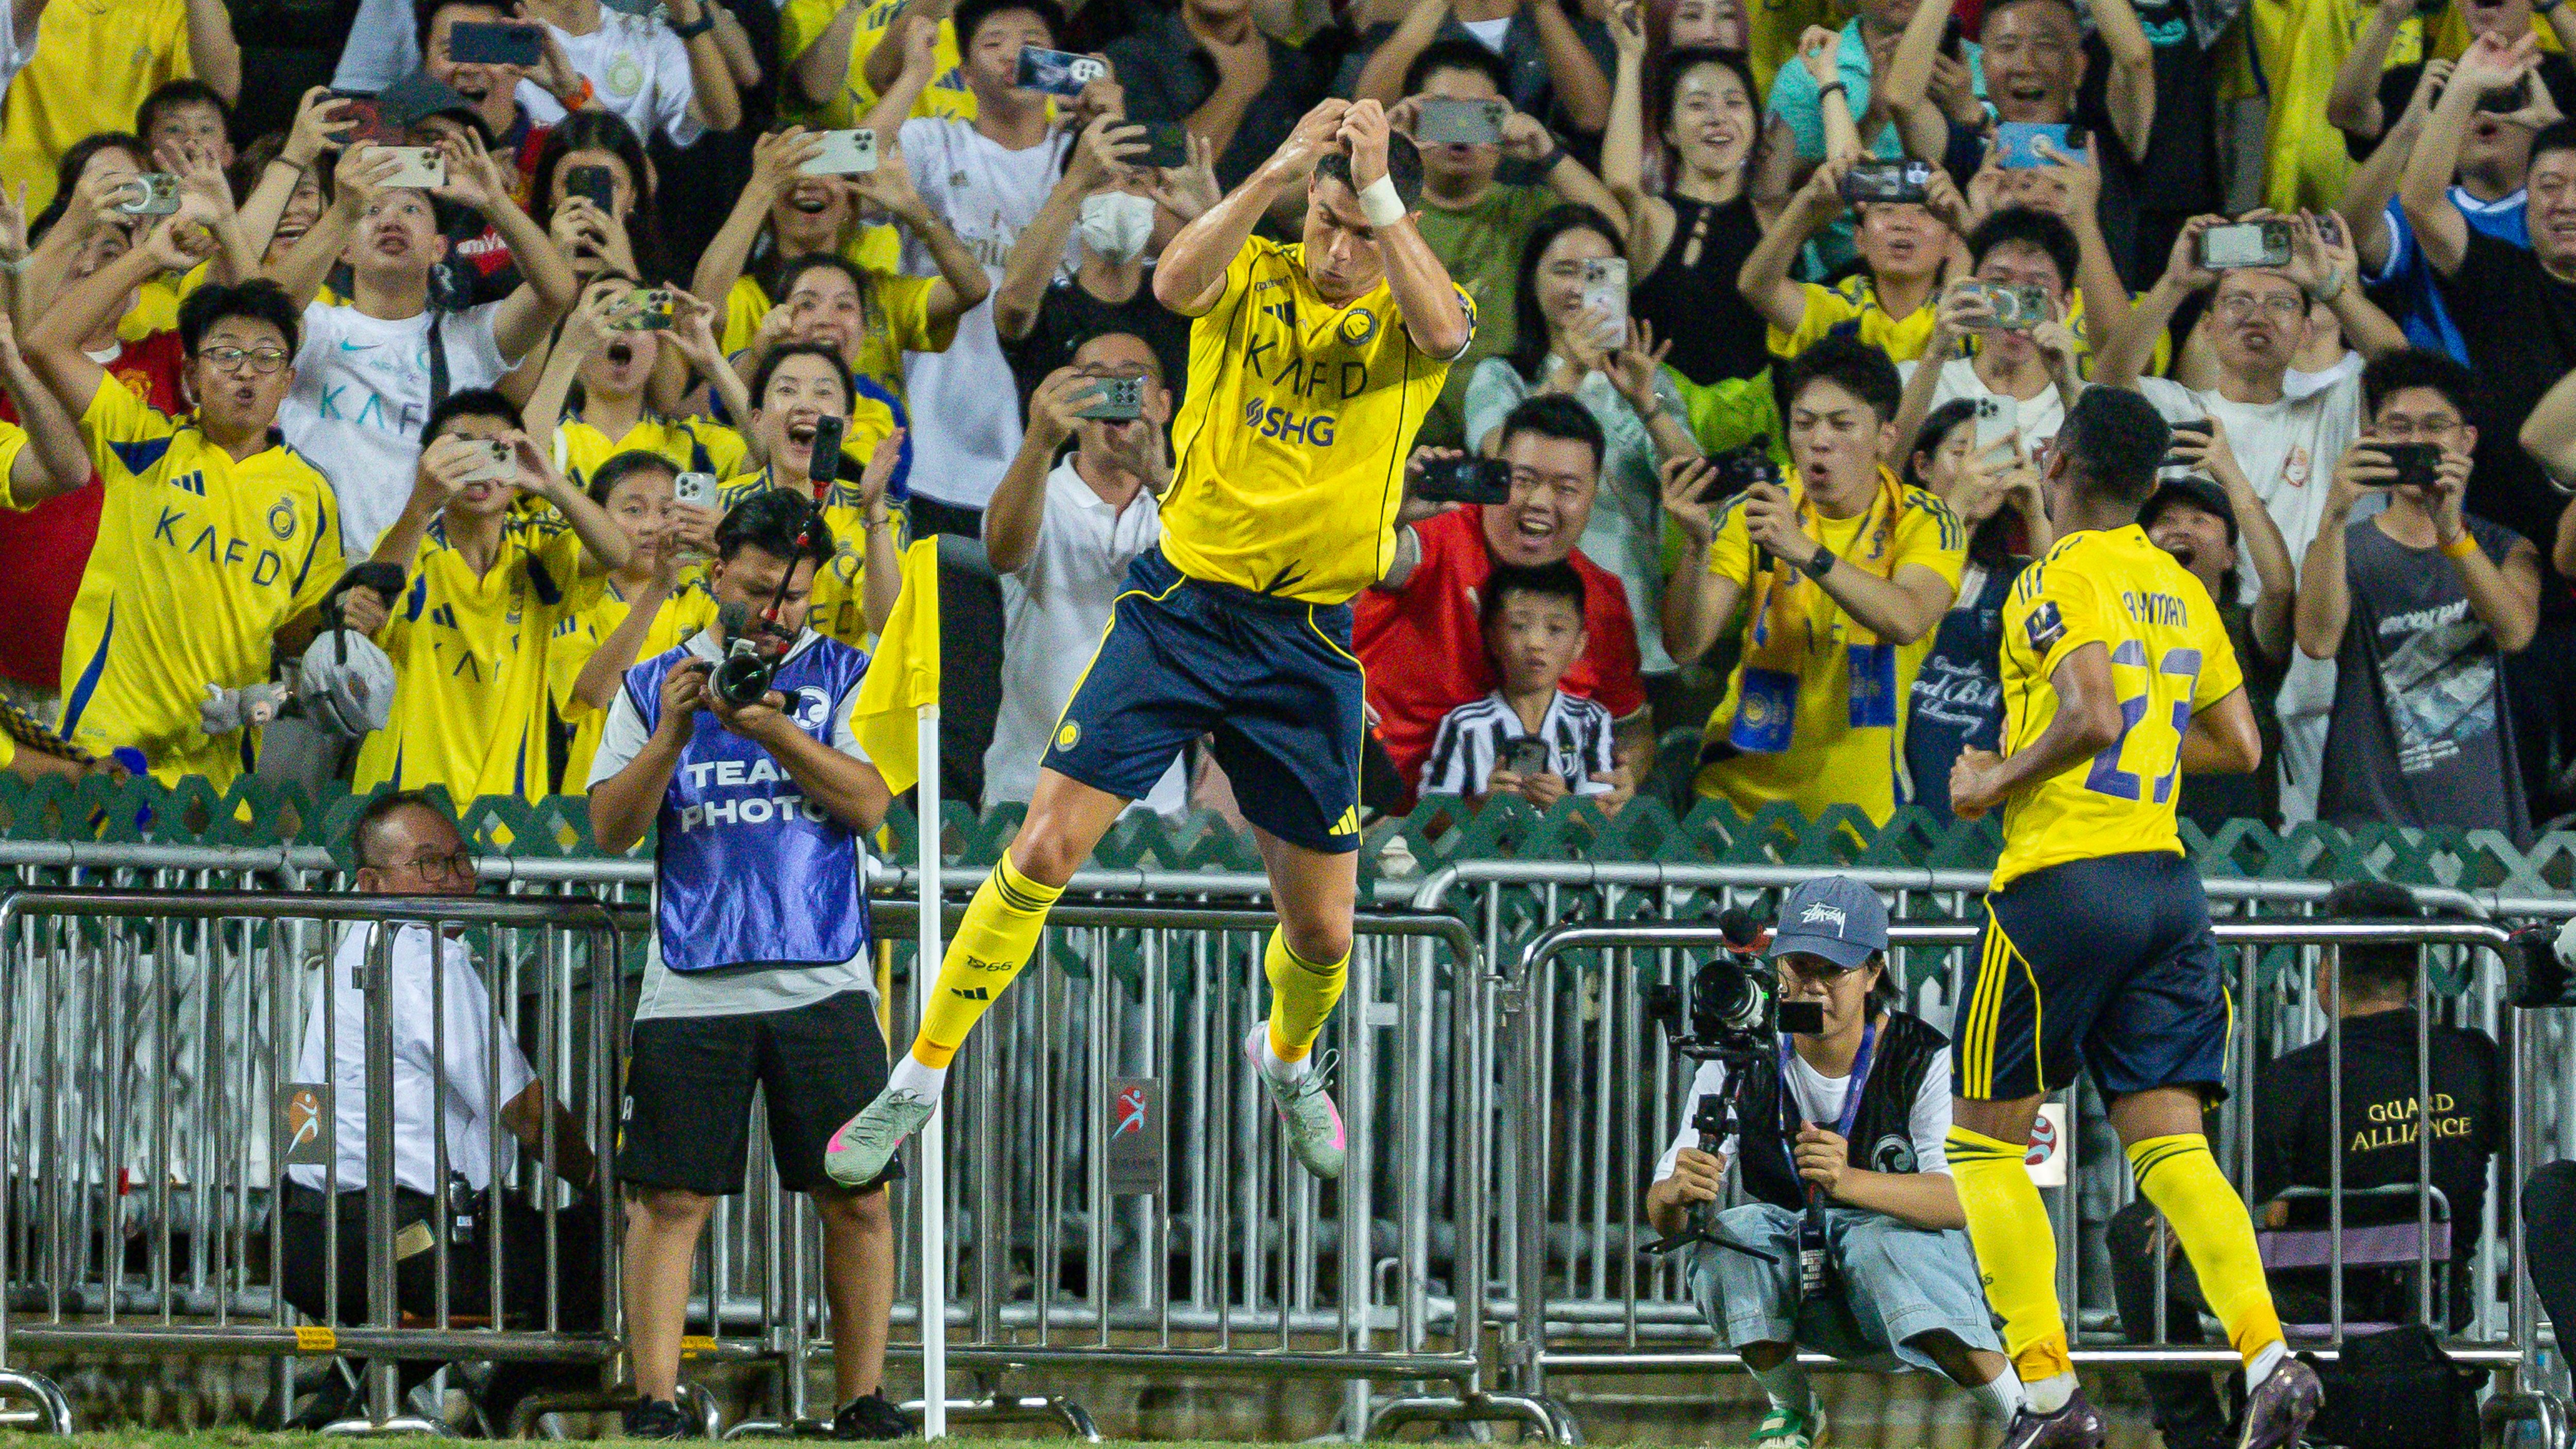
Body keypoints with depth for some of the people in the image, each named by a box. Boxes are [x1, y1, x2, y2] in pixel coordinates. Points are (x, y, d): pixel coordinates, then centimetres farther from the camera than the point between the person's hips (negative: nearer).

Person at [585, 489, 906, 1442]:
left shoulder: (840, 677, 10)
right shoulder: (653, 685, 11)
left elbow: (868, 802, -3)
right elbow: (612, 827, 4)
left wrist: (776, 730, -15)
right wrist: (673, 735, -10)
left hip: (823, 982, 0)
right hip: (690, 990, 0)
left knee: (856, 1198, -2)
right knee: (668, 1198, -6)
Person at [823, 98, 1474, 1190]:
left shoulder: (1410, 314, -2)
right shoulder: (1253, 277, -1)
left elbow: (1444, 329, -27)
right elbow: (1175, 282, -25)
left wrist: (1382, 195, -36)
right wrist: (1278, 174, -38)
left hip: (1308, 640, 1)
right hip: (1179, 603, -1)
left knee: (1322, 929, 6)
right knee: (1046, 850, -11)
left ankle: (1287, 1058, 41)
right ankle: (919, 1081, 1)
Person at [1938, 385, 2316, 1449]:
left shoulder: (2059, 581, -9)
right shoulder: (2180, 589, 14)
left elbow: (2094, 720, -23)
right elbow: (2240, 748, 19)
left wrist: (1995, 785, -9)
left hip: (2063, 878, -7)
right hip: (2168, 879, 7)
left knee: (1985, 1138, 6)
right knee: (2167, 1143, 3)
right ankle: (2266, 1355, -18)